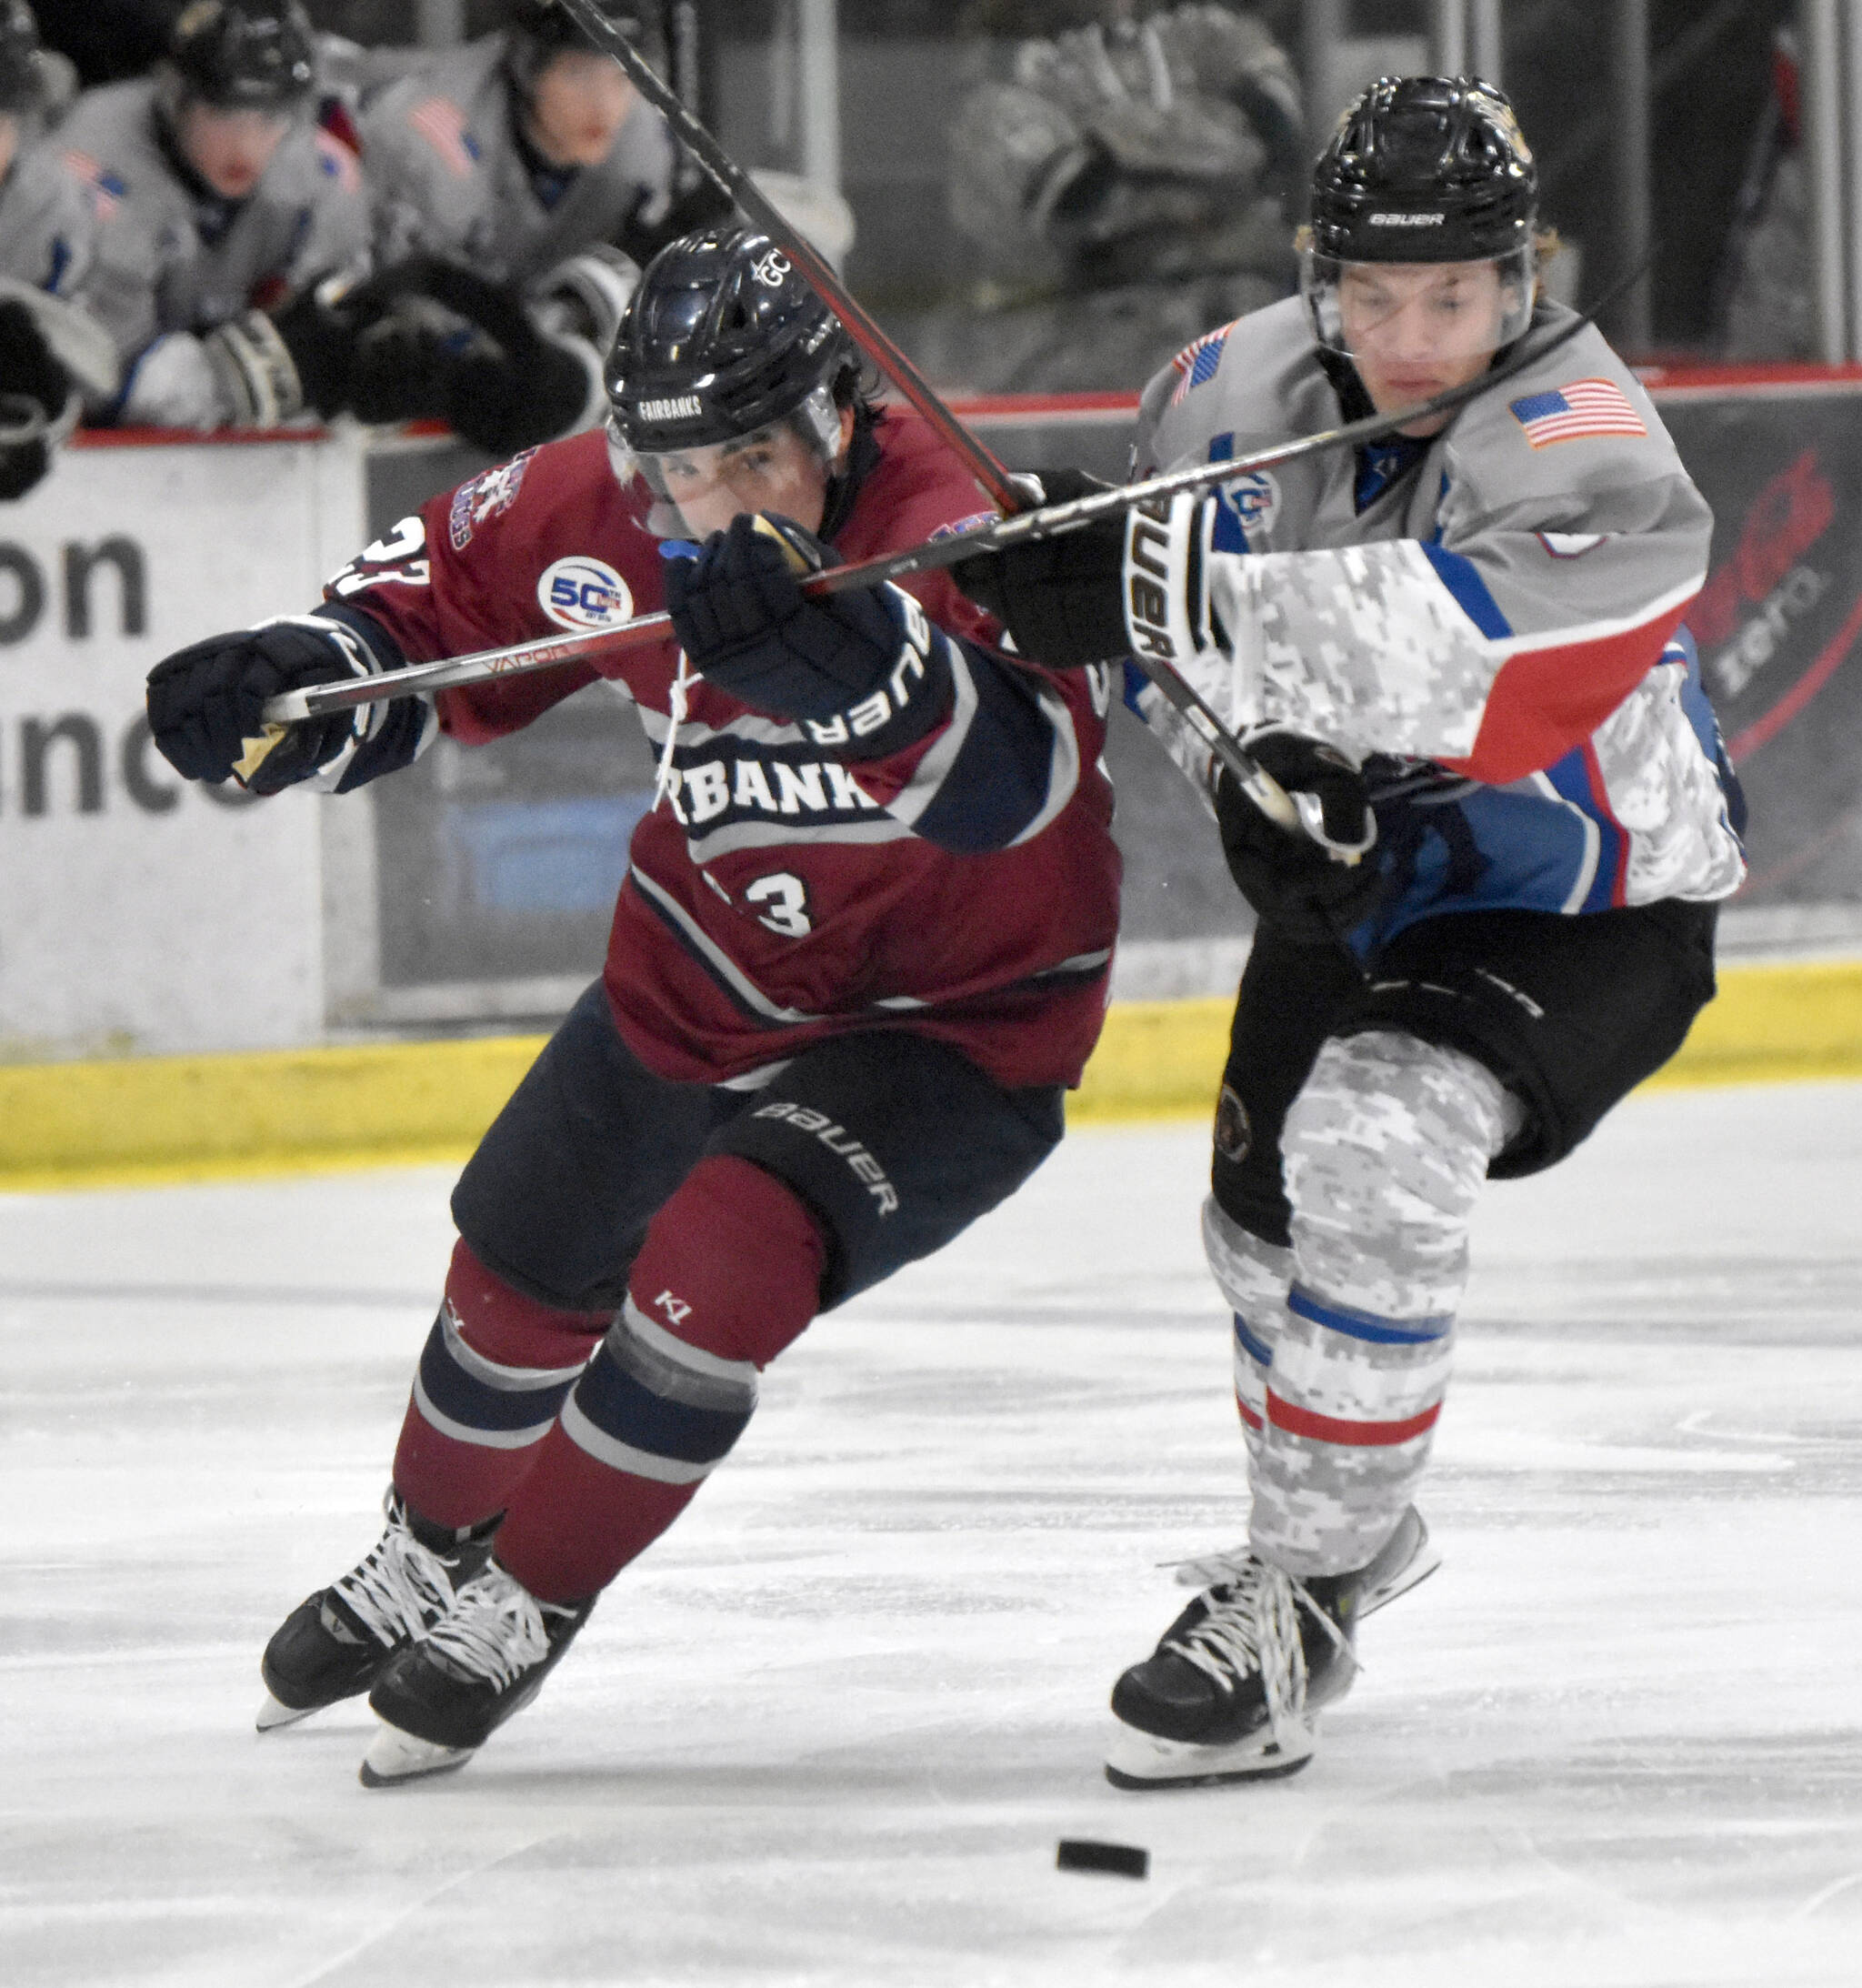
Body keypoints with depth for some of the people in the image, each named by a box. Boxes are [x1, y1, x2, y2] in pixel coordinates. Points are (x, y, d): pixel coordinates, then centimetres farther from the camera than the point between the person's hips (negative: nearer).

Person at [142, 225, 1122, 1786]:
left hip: (954, 1014, -6)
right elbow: (445, 598, 4)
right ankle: (423, 1565, 46)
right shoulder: (603, 513, -16)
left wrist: (832, 644, -68)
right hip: (705, 980, 6)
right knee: (522, 1275, 15)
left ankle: (522, 1614, 0)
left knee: (718, 1268, -24)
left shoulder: (954, 538, -34)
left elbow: (1014, 776, -52)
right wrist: (301, 677, -16)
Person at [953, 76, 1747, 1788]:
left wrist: (1160, 595, -52)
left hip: (1582, 906, -7)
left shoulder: (1583, 451, -32)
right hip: (1351, 872, 7)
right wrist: (1255, 770, -15)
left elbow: (1459, 662, -49)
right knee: (1263, 1220, 20)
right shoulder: (1238, 389, -12)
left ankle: (1297, 1606, -18)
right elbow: (1174, 614, 5)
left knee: (1371, 1157, -29)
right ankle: (1353, 1527, 50)